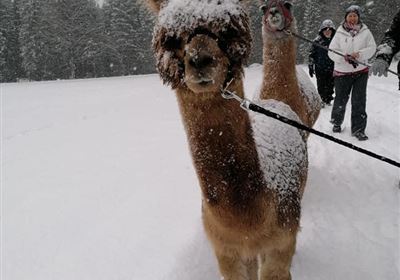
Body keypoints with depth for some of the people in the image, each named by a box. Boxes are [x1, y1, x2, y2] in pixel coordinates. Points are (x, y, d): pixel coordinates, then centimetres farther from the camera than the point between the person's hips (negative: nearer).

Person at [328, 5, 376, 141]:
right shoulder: (340, 33, -2)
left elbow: (372, 48, 1)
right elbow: (331, 51, -3)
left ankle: (358, 129, 5)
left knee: (359, 101, -3)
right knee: (341, 99, 8)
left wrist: (359, 54, -16)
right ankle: (336, 122, 33)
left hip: (361, 71, 1)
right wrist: (344, 57, -21)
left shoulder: (365, 31, 0)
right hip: (342, 72, 0)